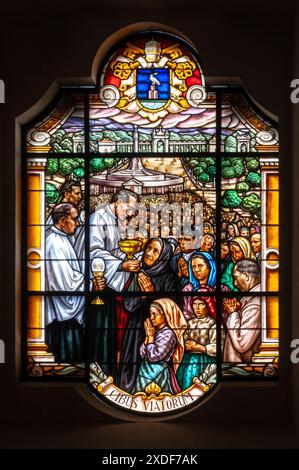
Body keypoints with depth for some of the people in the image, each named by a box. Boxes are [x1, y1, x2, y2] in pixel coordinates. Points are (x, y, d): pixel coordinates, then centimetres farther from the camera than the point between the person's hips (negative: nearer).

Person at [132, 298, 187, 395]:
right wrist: (148, 335, -1)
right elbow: (142, 354, 8)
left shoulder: (168, 334, -15)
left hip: (159, 376, -8)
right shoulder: (156, 331, 9)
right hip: (147, 373, 8)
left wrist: (151, 336, -12)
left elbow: (154, 357, -21)